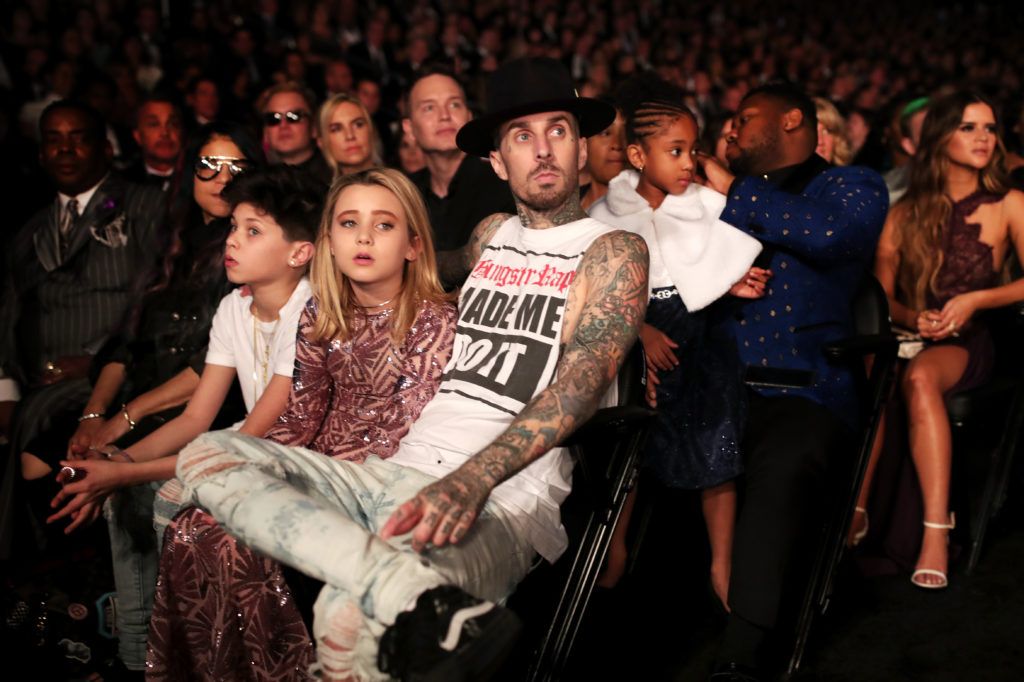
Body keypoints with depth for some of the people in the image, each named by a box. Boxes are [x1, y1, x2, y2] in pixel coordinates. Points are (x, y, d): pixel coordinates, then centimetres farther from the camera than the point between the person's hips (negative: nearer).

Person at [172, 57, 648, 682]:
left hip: (503, 497, -9)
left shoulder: (614, 250, 1)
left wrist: (474, 477, -29)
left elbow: (583, 380, -15)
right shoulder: (490, 235, 21)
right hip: (403, 470, 10)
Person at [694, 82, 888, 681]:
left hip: (800, 391, -4)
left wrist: (733, 190, -1)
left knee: (783, 465, -36)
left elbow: (829, 233, -11)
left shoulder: (851, 186, 15)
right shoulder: (719, 194, 28)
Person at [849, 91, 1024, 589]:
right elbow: (880, 295, 7)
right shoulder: (905, 213, 11)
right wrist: (914, 318, -12)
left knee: (919, 376, -37)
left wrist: (975, 300, -15)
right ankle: (855, 510, -32)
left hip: (967, 344, -2)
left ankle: (936, 531, -42)